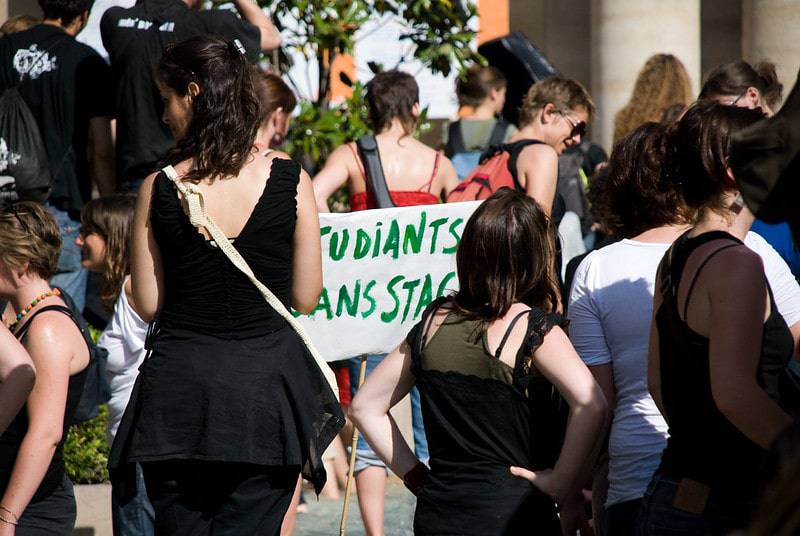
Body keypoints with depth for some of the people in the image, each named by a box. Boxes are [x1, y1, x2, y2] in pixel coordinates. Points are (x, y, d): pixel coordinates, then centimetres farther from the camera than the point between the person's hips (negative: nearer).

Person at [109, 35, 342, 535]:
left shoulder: (159, 188, -7)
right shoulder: (289, 180, -6)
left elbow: (148, 305, -1)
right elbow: (306, 298, -1)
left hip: (178, 393, 0)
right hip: (266, 387, 0)